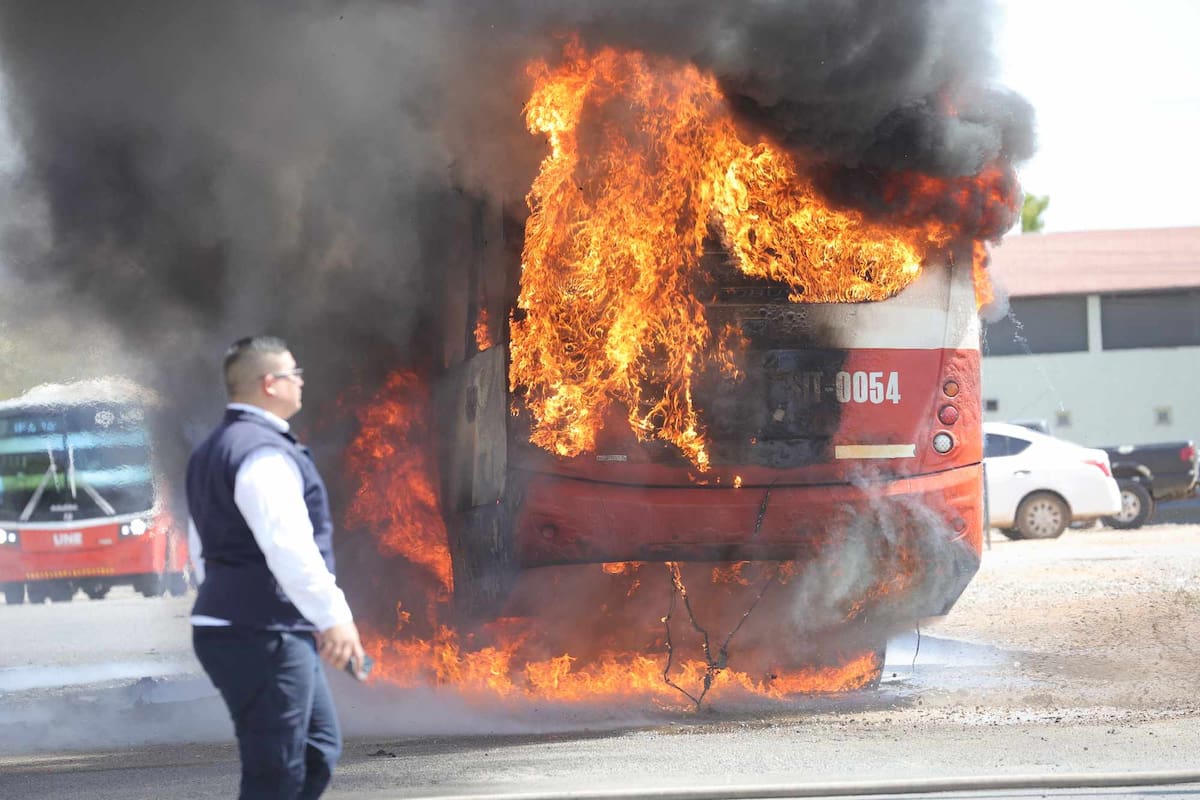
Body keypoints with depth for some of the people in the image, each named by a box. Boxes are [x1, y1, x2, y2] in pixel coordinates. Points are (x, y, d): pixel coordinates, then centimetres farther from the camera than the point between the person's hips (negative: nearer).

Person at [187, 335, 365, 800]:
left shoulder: (212, 452, 17)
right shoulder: (263, 452, -17)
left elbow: (202, 551, 24)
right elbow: (289, 548, -26)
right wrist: (334, 617, -25)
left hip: (229, 623, 11)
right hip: (264, 638, -11)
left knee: (319, 748, 16)